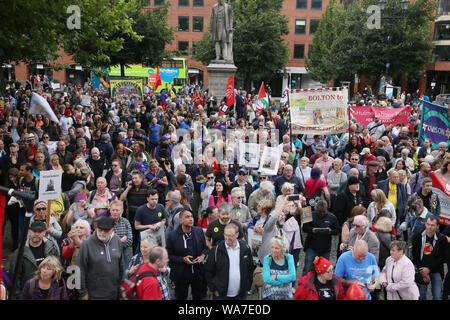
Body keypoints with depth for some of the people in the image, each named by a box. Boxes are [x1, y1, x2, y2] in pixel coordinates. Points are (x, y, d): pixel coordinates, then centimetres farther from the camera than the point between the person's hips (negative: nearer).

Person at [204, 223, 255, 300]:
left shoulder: (246, 248, 0)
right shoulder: (216, 250, -7)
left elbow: (251, 268, 10)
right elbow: (208, 271, -1)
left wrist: (247, 287, 7)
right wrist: (214, 289, -4)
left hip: (241, 295, 2)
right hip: (221, 295, -2)